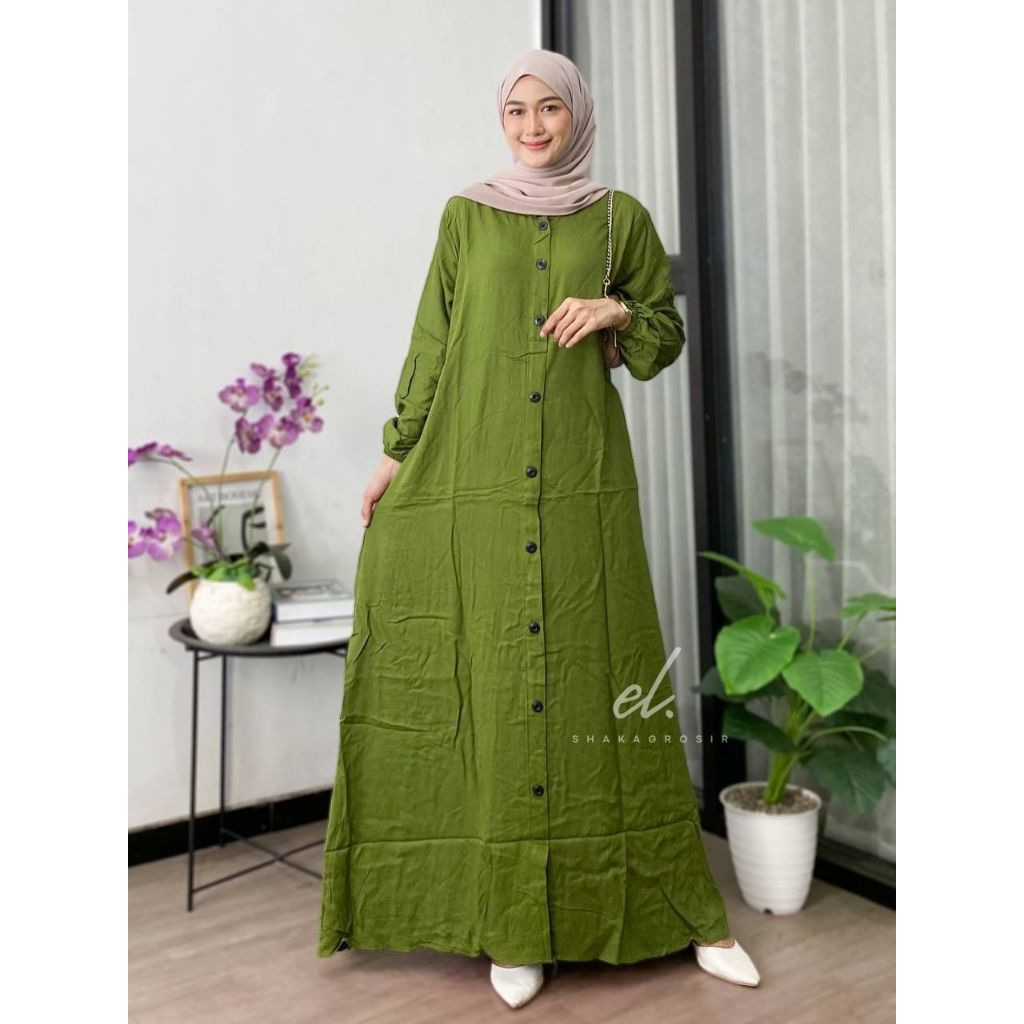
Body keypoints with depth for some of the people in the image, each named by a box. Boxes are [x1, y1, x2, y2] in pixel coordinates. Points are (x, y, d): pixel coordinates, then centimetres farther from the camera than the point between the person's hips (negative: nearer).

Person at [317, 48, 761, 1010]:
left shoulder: (620, 218, 10)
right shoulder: (465, 216, 11)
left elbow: (667, 333, 15)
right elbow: (432, 341, 12)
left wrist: (617, 312, -5)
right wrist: (398, 450, 9)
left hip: (582, 482, 0)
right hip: (475, 482, 0)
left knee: (599, 680, 1)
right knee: (497, 686, 1)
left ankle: (680, 905, 16)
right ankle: (516, 924, 13)